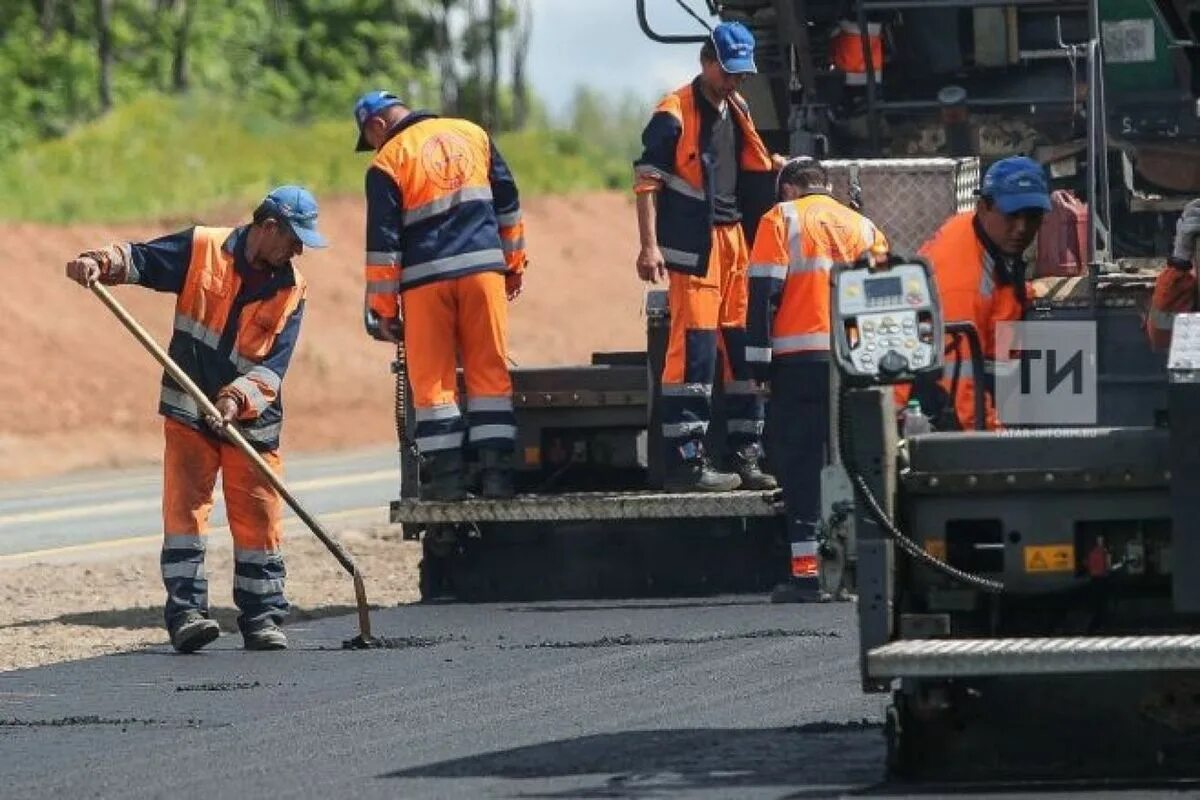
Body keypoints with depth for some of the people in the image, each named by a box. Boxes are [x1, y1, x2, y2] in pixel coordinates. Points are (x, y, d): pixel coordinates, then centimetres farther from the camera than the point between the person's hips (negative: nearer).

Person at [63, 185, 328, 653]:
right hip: (189, 411, -2)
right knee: (185, 510, -8)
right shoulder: (202, 250, -4)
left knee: (260, 519, 1)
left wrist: (238, 399, -24)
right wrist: (101, 263, -28)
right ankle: (185, 611, -10)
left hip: (252, 420, 2)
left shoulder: (290, 290, 1)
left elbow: (273, 367, -7)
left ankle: (262, 615, 11)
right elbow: (141, 259, -7)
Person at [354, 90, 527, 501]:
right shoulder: (472, 134, 12)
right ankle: (497, 472, -1)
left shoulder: (388, 162, -2)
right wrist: (514, 262, 24)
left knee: (433, 379, 2)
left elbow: (382, 243, -4)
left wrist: (383, 309, 0)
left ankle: (446, 475, -2)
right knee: (491, 371, 5)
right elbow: (507, 202, 16)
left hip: (427, 280, -3)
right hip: (483, 268, 3)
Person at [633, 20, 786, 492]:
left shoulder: (738, 111, 16)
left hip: (735, 241, 8)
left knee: (745, 348, 10)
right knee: (694, 349, -12)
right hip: (692, 246, -8)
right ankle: (685, 463, -12)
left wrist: (773, 168, 9)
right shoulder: (675, 115, -9)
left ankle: (746, 456, 18)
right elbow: (647, 179, -12)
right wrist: (649, 245, -20)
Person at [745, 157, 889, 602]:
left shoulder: (782, 219, 3)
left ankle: (806, 571, -12)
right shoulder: (863, 226, 18)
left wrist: (759, 354, -4)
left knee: (799, 461, -4)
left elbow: (764, 289, -5)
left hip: (800, 359, -4)